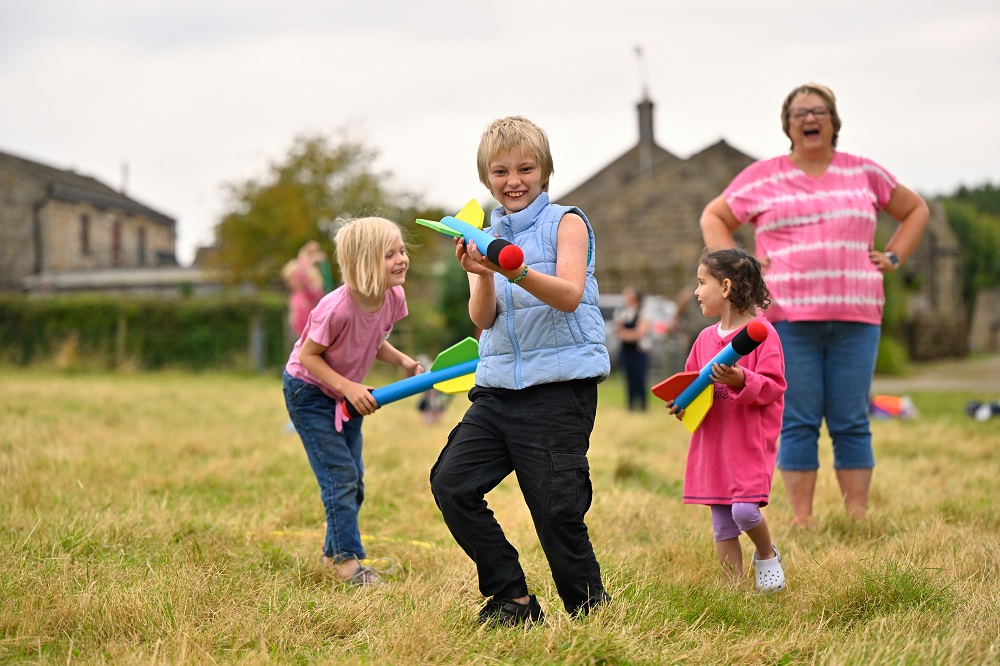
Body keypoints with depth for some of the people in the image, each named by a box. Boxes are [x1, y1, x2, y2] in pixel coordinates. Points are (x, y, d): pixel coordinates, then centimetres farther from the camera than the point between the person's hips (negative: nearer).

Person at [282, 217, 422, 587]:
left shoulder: (393, 297, -14)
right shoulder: (337, 308, -35)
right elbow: (307, 355, -23)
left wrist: (403, 361, -12)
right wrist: (349, 389, -29)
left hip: (347, 395, 7)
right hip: (309, 391, -7)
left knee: (353, 480, 10)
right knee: (339, 476, -11)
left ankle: (333, 552, 25)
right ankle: (348, 560, -5)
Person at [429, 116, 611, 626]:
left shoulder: (566, 222, 1)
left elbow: (569, 295, -15)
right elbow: (484, 319, 2)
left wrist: (519, 273, -33)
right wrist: (483, 275, -19)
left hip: (560, 386, -5)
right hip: (498, 387, 6)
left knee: (556, 507, -8)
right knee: (451, 483, -6)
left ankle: (589, 604, 14)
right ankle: (512, 598, 5)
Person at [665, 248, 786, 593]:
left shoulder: (762, 333, -8)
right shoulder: (706, 338, 12)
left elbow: (773, 386, -12)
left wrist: (741, 380, -28)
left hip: (751, 443, -6)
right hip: (712, 444, 6)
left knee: (745, 510, -17)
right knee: (722, 525, 6)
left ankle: (767, 555, 12)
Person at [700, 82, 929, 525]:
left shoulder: (864, 173, 14)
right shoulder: (762, 178, 9)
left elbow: (915, 209, 26)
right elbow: (713, 217, 18)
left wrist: (894, 257, 12)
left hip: (855, 317, 1)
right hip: (788, 317, -1)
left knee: (852, 422, 1)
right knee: (797, 422, -2)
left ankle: (858, 519, 4)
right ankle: (801, 522, 1)